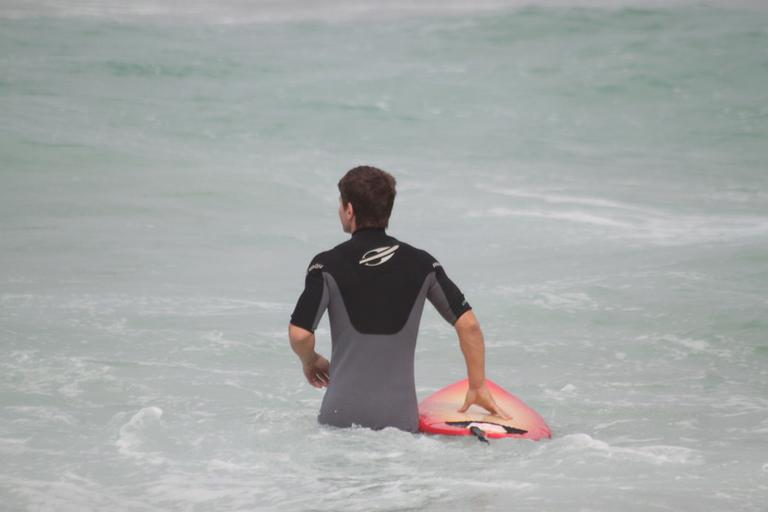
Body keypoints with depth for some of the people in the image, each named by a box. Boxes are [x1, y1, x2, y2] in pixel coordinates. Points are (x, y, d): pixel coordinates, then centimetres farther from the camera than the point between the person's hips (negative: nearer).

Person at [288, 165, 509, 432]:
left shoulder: (327, 265, -4)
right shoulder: (421, 263, 5)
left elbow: (299, 334, -8)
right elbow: (468, 324, 5)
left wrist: (310, 361, 14)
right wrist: (478, 387, 14)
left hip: (343, 414, -2)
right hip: (401, 416, 2)